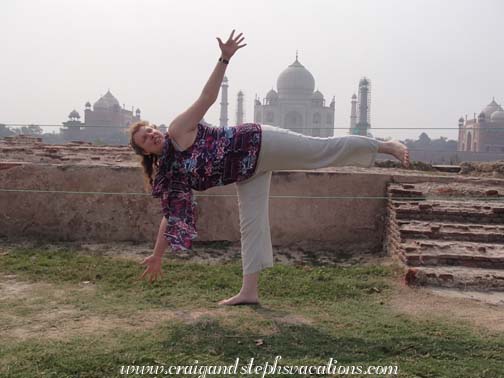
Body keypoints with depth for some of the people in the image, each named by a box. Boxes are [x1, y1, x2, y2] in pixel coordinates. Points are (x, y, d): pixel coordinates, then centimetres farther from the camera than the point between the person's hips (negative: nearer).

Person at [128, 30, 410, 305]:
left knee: (326, 149, -7)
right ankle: (250, 291, 10)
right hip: (248, 173, 6)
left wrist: (224, 59, -27)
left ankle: (386, 146, 5)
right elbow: (172, 216, 13)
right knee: (251, 224, 5)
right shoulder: (165, 175, 7)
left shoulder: (179, 131, -9)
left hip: (256, 144, -6)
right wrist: (157, 256, 14)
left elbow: (207, 98, -14)